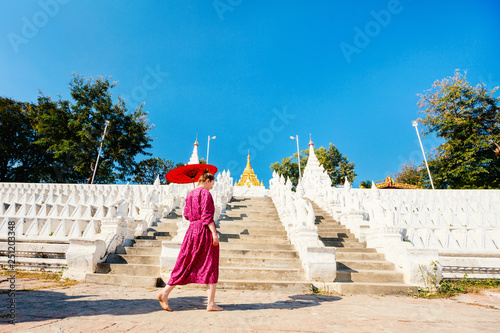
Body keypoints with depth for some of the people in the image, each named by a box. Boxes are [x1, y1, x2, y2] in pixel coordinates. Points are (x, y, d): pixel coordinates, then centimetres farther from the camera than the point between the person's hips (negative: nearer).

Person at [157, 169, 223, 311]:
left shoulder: (190, 194, 13)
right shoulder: (205, 193, -11)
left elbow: (186, 214, 16)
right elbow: (207, 215, -19)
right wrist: (214, 233, -19)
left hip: (192, 230, 7)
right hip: (205, 231, -7)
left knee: (185, 264, 14)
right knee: (210, 267, 2)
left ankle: (165, 293, 12)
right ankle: (211, 303, 8)